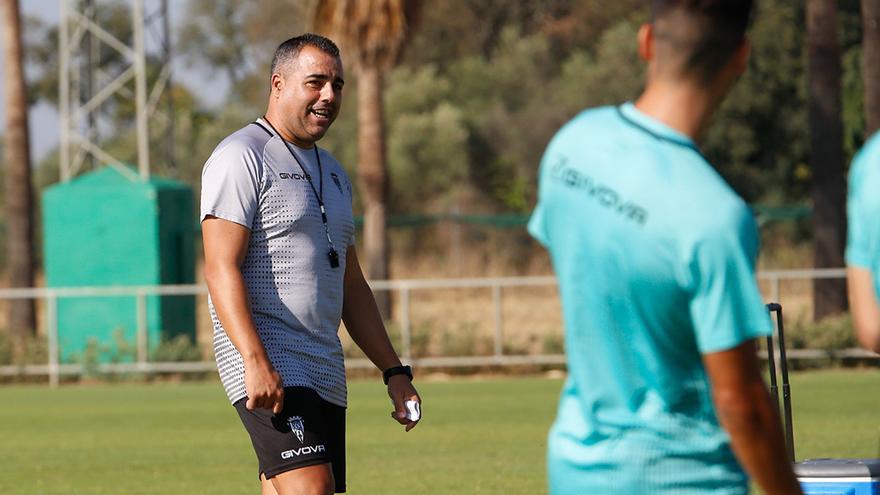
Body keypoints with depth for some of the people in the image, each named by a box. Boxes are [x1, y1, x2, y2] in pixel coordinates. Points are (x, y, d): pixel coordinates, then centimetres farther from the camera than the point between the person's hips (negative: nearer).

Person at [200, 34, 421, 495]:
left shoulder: (331, 172, 22)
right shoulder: (243, 157, -6)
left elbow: (351, 285, 27)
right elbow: (222, 269, -15)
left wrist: (393, 370, 21)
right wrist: (256, 361, -26)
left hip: (325, 375, 9)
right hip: (269, 369, -9)